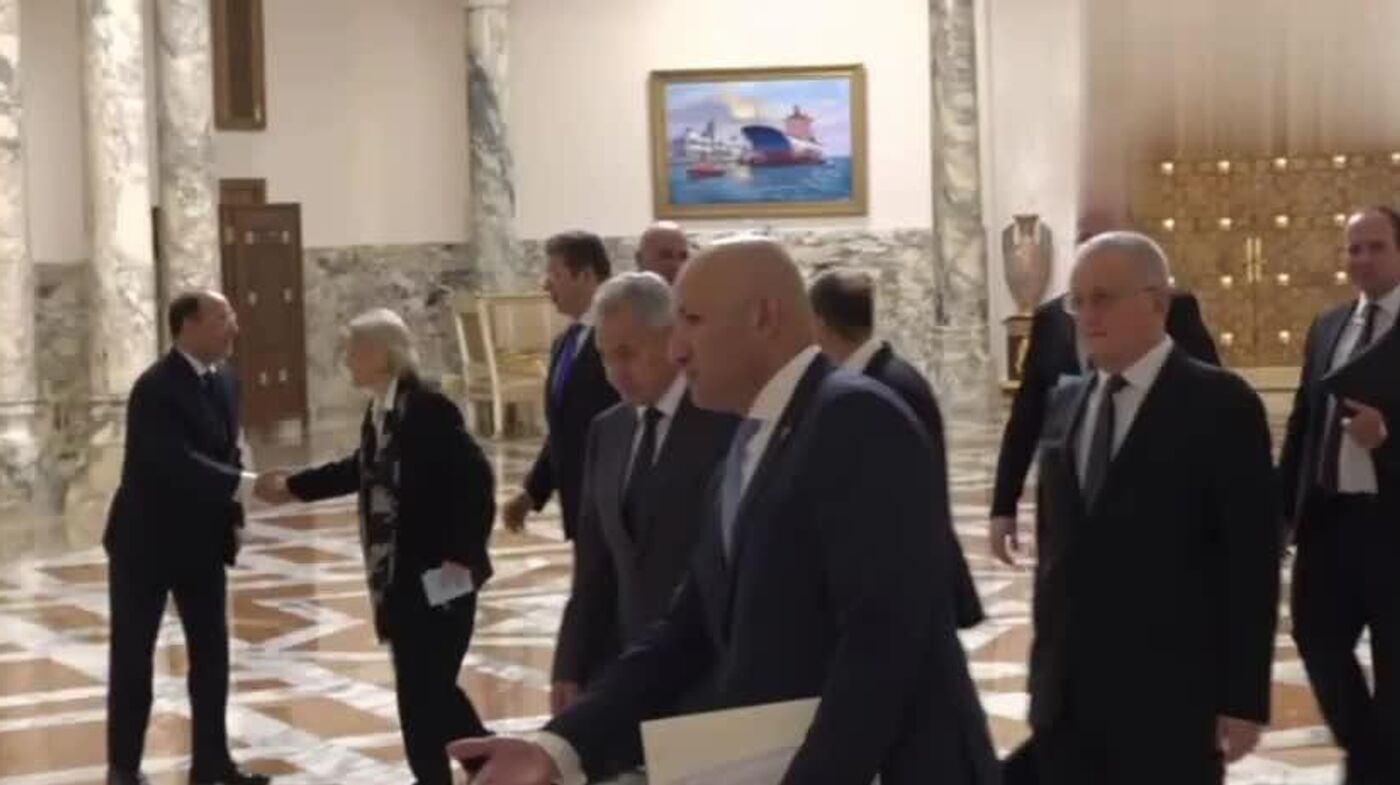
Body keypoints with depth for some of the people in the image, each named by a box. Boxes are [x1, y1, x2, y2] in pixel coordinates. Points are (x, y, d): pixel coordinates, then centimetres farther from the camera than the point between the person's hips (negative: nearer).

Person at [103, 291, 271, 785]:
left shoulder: (225, 381, 4)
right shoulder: (156, 388, -22)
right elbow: (176, 462, -32)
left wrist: (234, 518, 1)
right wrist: (249, 486, -37)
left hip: (203, 540, 7)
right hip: (146, 540, -7)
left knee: (212, 652, 8)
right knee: (133, 656, 4)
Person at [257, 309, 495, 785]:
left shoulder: (428, 409, -19)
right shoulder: (380, 411, 8)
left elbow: (475, 479, -21)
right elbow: (363, 470, 24)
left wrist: (461, 555, -21)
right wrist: (292, 487, 28)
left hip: (438, 577, -9)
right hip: (401, 578, 9)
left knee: (425, 687, -4)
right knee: (426, 686, 16)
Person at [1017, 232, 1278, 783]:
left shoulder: (1219, 404, -7)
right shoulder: (1064, 404, 12)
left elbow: (1252, 558, -9)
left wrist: (1244, 698, -12)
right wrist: (1044, 667, 15)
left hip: (1170, 697, -5)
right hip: (1067, 696, 6)